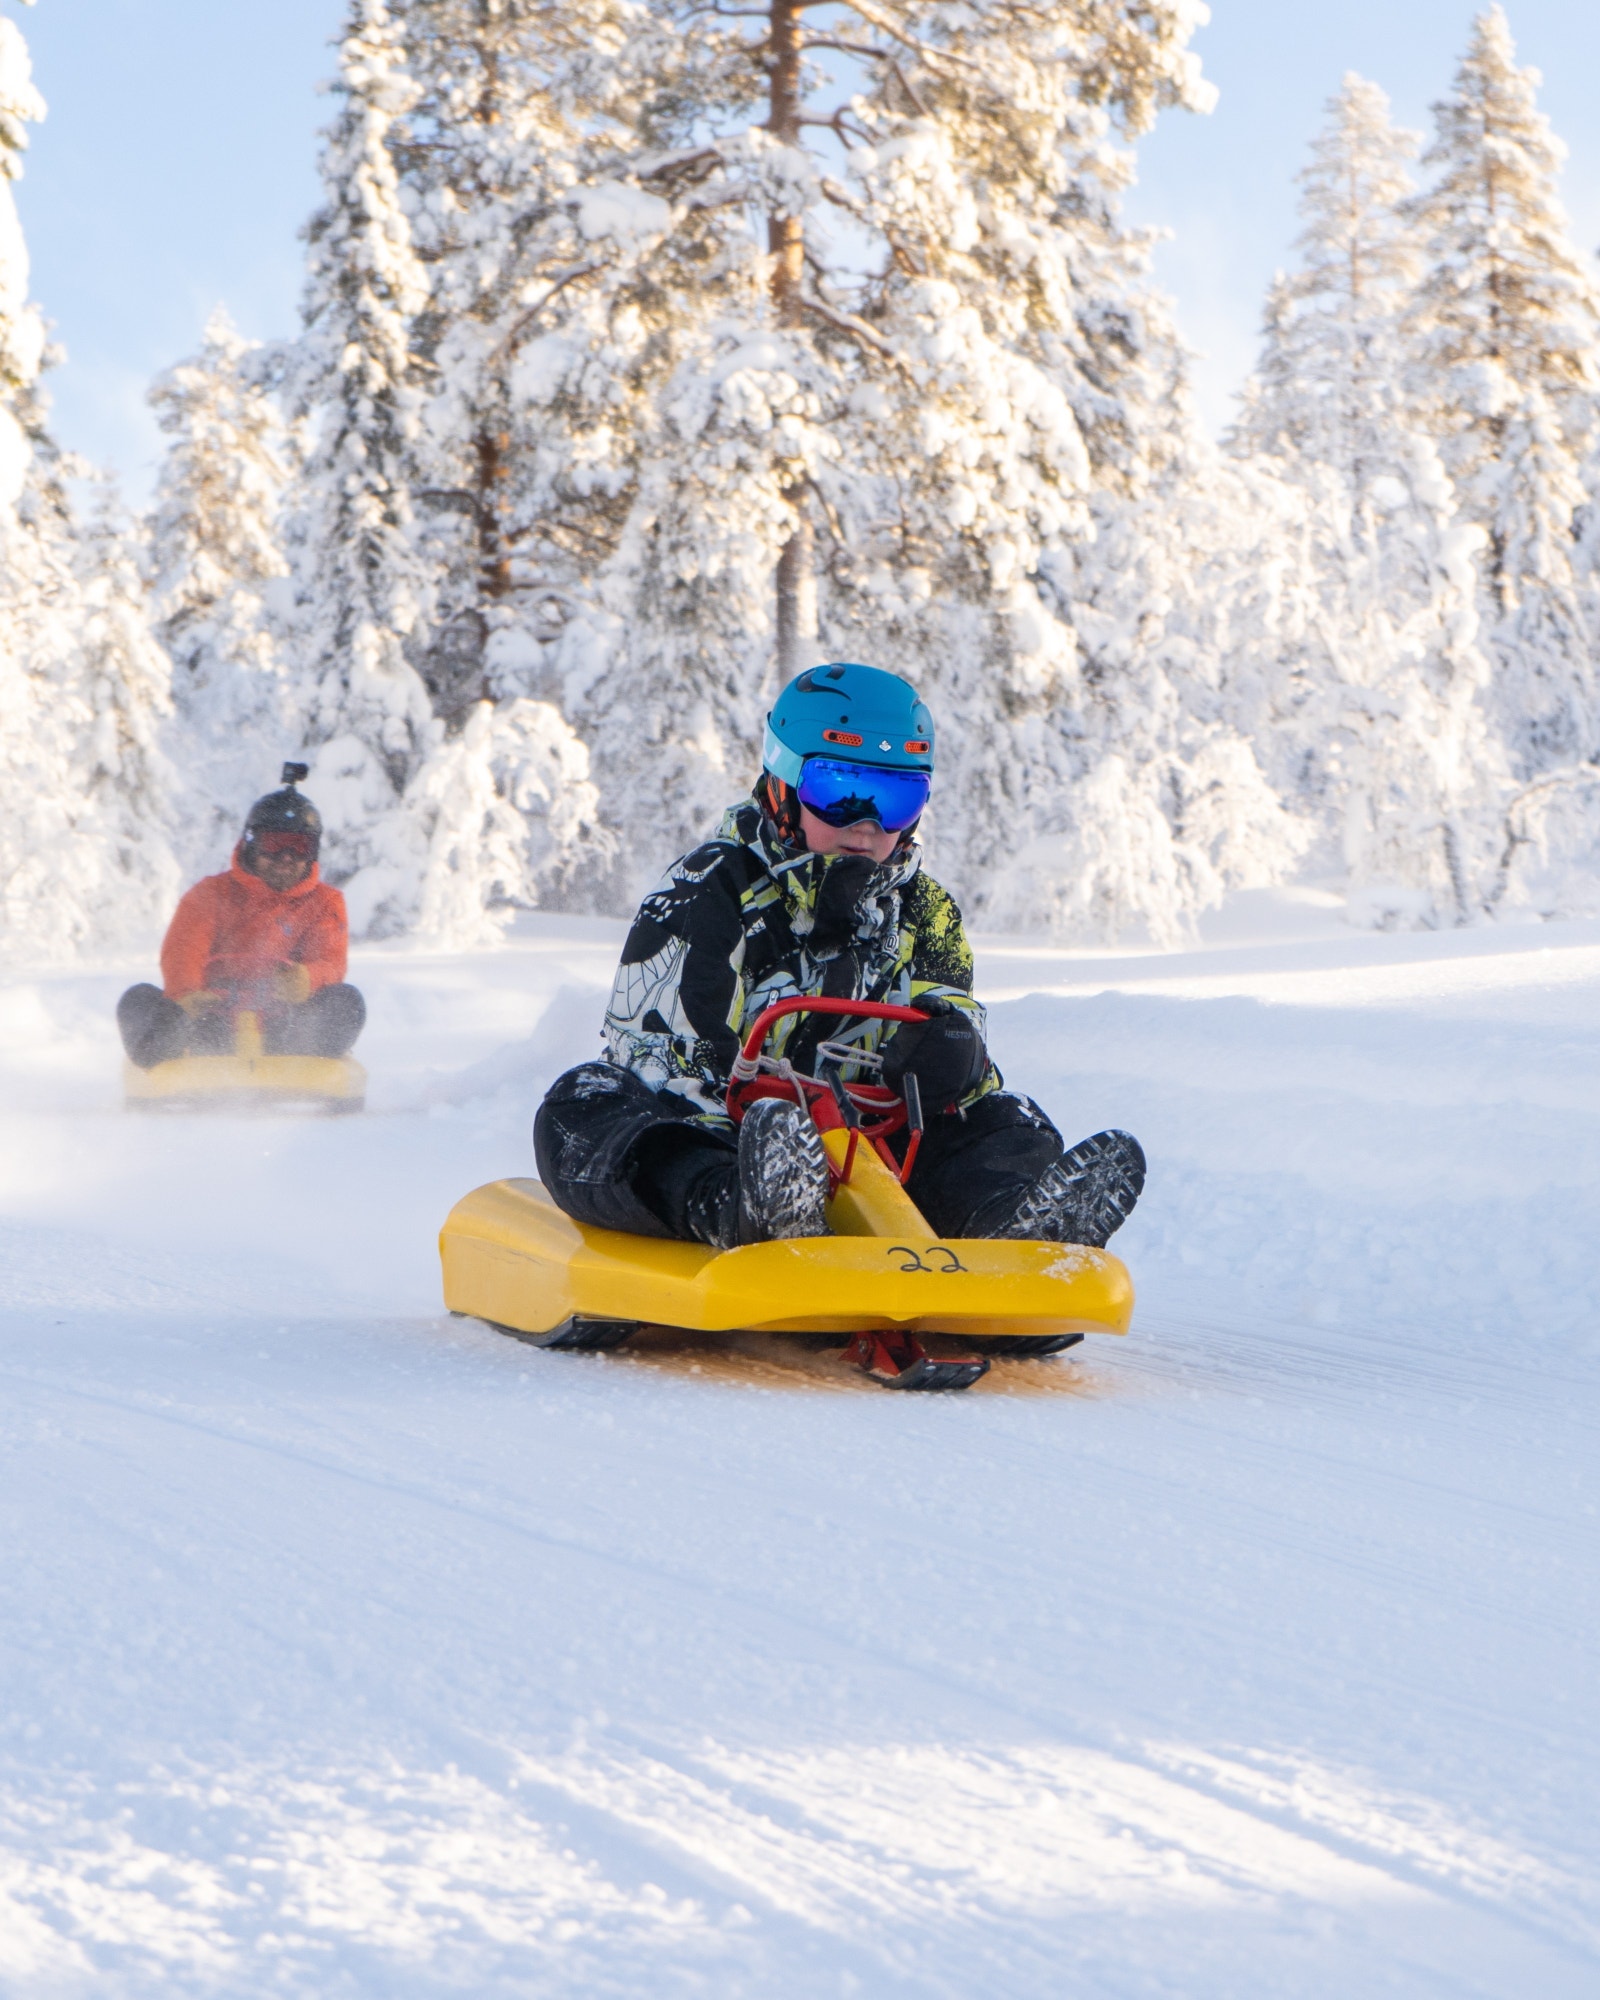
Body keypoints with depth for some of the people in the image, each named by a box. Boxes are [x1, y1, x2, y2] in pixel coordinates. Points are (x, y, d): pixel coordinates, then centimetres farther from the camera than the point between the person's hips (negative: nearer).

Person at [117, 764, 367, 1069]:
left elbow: (331, 963, -1)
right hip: (209, 1026, 0)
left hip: (286, 1032, 0)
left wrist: (307, 978, -29)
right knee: (138, 1000, -23)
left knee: (347, 1000, -26)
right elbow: (182, 950, -3)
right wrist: (185, 995, -29)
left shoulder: (325, 903, 16)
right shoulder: (212, 894, 13)